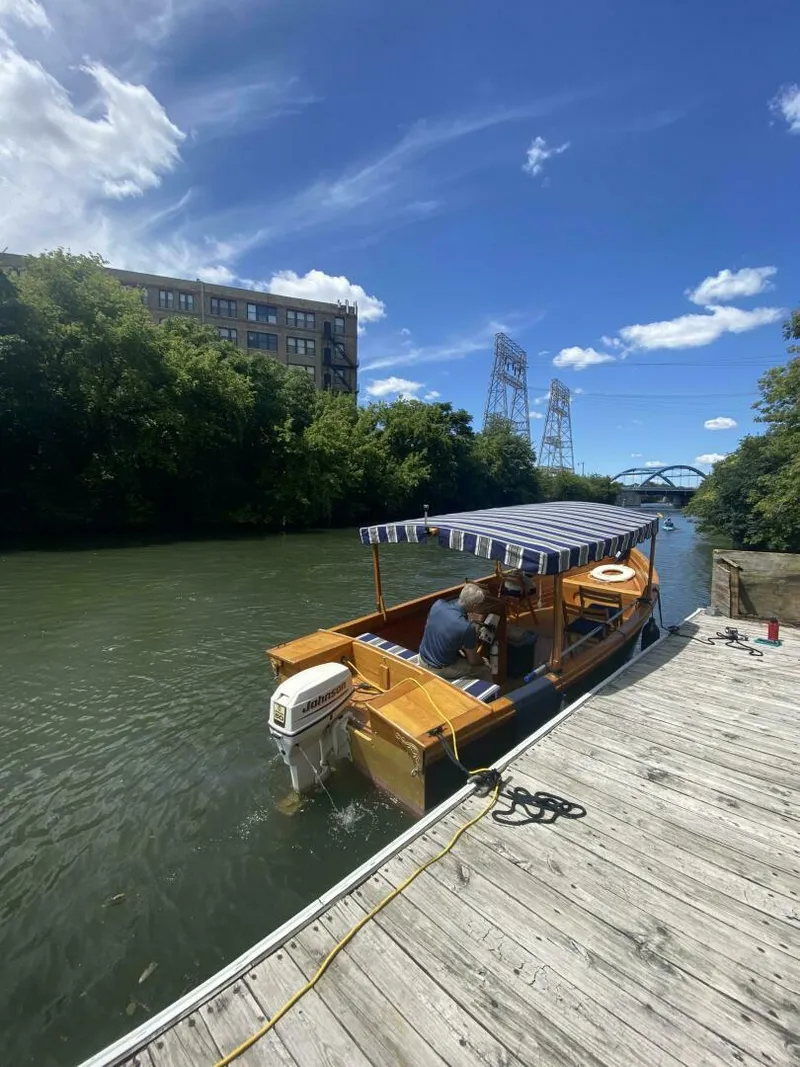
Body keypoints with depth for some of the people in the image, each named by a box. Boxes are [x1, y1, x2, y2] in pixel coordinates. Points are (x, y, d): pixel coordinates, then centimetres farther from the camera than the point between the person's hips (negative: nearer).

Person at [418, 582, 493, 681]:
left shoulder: (438, 604, -16)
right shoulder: (467, 627, -29)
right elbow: (473, 660, -14)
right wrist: (483, 662, 10)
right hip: (440, 670, -5)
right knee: (485, 669, 14)